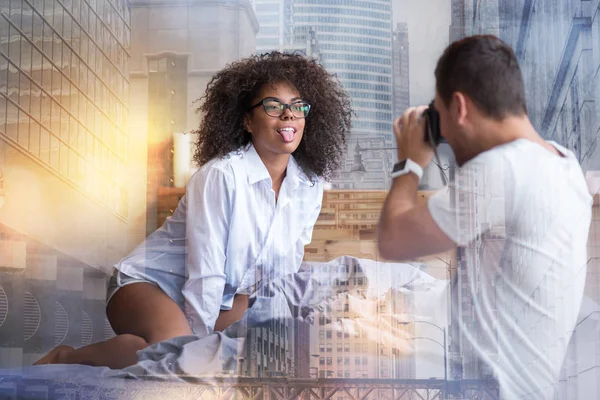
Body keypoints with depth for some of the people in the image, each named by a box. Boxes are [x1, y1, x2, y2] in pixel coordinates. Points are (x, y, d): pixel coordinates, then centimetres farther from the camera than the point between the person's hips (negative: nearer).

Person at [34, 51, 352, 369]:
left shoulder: (311, 185, -4)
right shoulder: (221, 175, -22)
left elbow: (286, 267, 5)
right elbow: (204, 273, -21)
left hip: (222, 297, 7)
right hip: (148, 283, -7)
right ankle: (66, 357, -12)